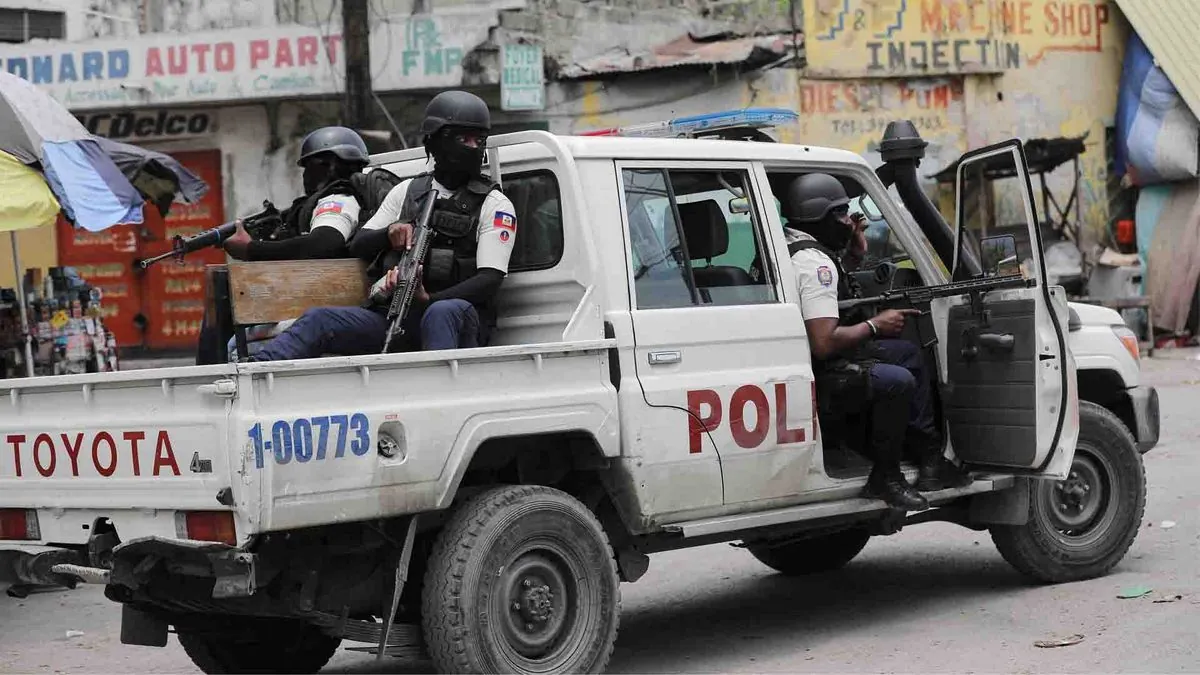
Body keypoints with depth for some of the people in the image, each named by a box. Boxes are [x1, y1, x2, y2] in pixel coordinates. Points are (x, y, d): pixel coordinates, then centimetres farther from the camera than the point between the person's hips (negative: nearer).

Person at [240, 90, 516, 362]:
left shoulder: (493, 204, 7)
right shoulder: (408, 190, 20)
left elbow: (490, 279, -5)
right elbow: (357, 246, 20)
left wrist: (429, 299, -21)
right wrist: (390, 233, -4)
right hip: (390, 316, 4)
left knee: (443, 312, -40)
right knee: (318, 320, -19)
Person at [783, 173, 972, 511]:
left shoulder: (792, 244, 11)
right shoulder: (815, 263, -23)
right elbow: (824, 343, -30)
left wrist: (856, 238, 10)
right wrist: (875, 325, -15)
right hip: (816, 378, -12)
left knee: (907, 353, 20)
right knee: (898, 381, -29)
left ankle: (931, 459, 19)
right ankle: (885, 477, -12)